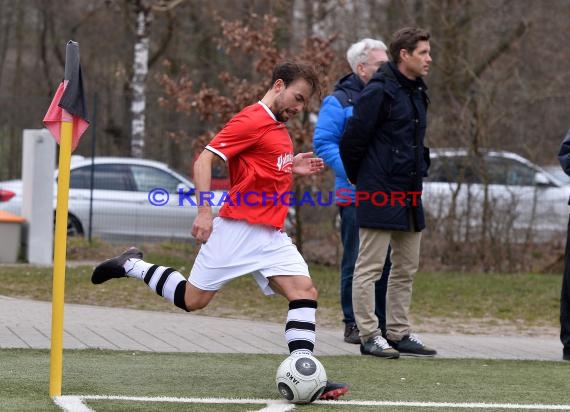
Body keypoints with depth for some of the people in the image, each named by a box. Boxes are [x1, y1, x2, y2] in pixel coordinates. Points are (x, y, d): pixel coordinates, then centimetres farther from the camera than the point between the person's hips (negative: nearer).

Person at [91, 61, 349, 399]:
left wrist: (293, 168, 11)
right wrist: (204, 211, -21)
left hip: (272, 235, 8)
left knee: (305, 291, -9)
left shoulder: (279, 128, 17)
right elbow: (204, 161, -15)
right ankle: (131, 266, 19)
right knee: (193, 299, -3)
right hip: (238, 228, -8)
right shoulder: (251, 120, -10)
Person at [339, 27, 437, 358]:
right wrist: (360, 179, 0)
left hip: (409, 194, 9)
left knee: (407, 267, 12)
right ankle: (370, 336, 0)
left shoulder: (417, 92, 13)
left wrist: (419, 173, 15)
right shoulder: (380, 92, -14)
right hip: (379, 194, -9)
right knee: (370, 267, -3)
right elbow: (353, 140, -12)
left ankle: (399, 333, 20)